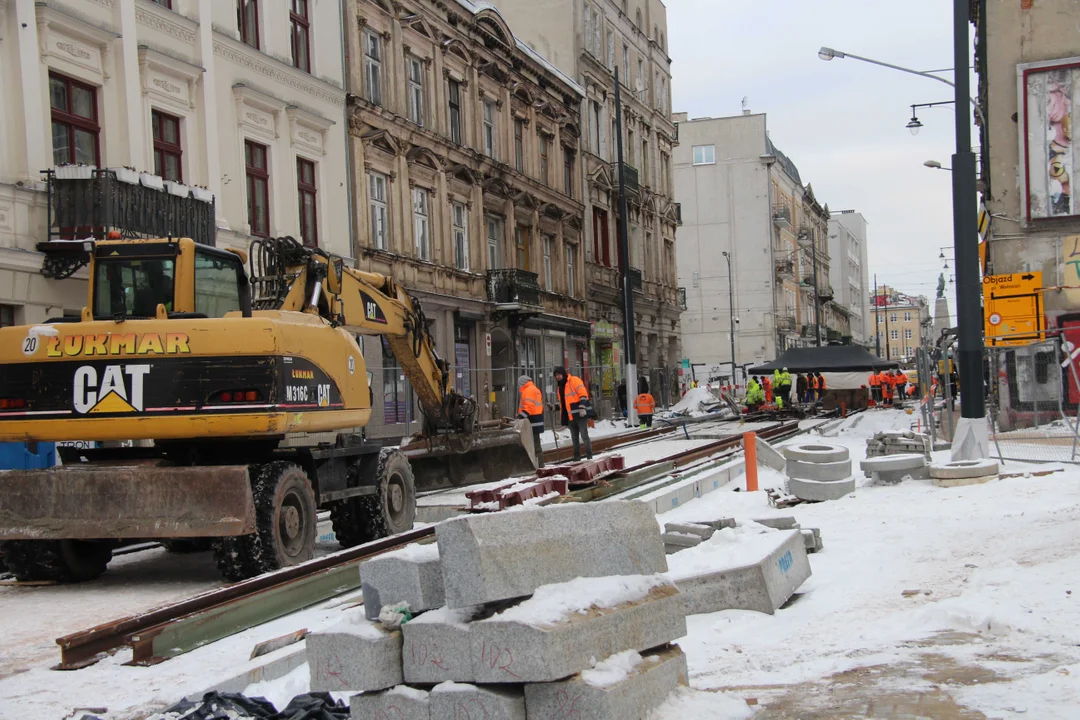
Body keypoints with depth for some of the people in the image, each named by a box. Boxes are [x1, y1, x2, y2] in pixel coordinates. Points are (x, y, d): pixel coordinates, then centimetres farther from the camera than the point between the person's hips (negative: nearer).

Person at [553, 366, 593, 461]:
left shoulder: (574, 380, -7)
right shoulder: (560, 386, 19)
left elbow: (583, 394, -16)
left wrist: (582, 407, -26)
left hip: (580, 414, -8)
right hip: (570, 416, 8)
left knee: (584, 436, -6)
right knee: (574, 438, 12)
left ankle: (589, 456, -1)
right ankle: (577, 458, 18)